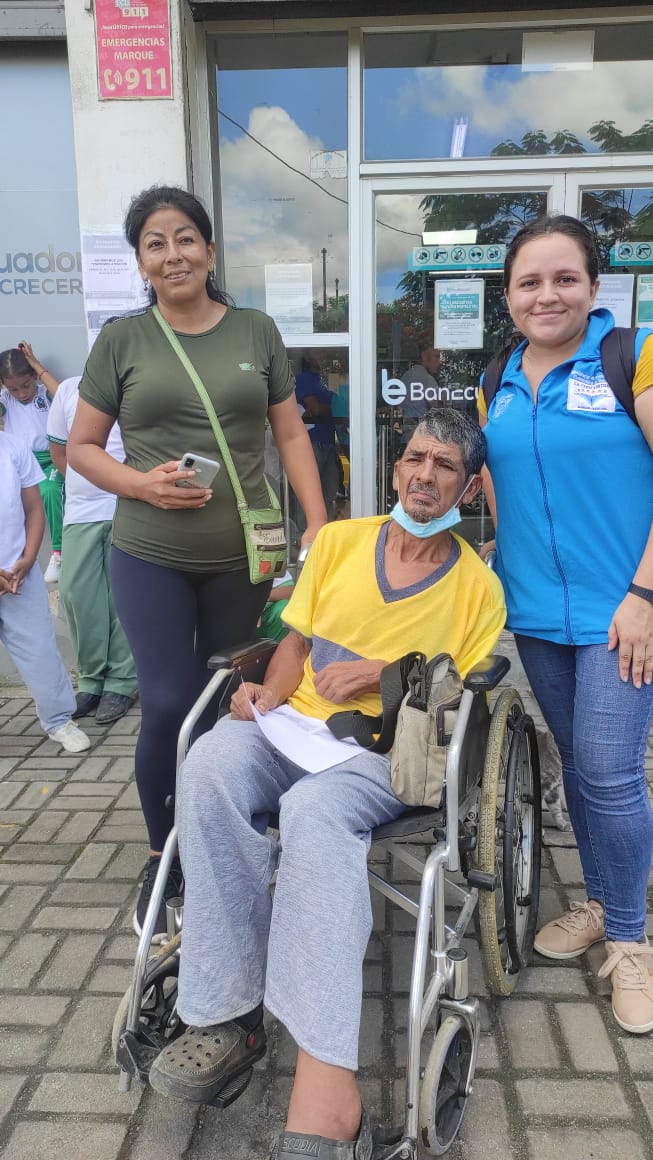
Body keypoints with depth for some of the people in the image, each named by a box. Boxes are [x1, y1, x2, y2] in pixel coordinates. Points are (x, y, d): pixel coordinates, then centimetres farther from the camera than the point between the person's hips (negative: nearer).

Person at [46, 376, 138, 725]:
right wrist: (83, 484, 11)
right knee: (75, 592, 1)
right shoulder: (68, 390, 10)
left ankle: (121, 682, 10)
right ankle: (91, 679, 15)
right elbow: (58, 451, 18)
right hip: (79, 512, 4)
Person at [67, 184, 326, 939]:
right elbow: (81, 446, 6)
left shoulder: (256, 332, 7)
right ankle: (164, 856, 21)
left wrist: (319, 527, 0)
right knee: (169, 707, -4)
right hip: (149, 557, -1)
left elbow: (291, 434, 9)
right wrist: (139, 483, -14)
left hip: (243, 556, 1)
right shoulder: (121, 340, 3)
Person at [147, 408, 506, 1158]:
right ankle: (227, 1014, -24)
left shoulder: (478, 589, 4)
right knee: (210, 764, -30)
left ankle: (324, 1094, -38)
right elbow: (296, 642, 15)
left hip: (388, 755, -3)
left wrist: (382, 673, -11)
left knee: (315, 809, -37)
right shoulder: (337, 541, 11)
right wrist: (270, 694, -5)